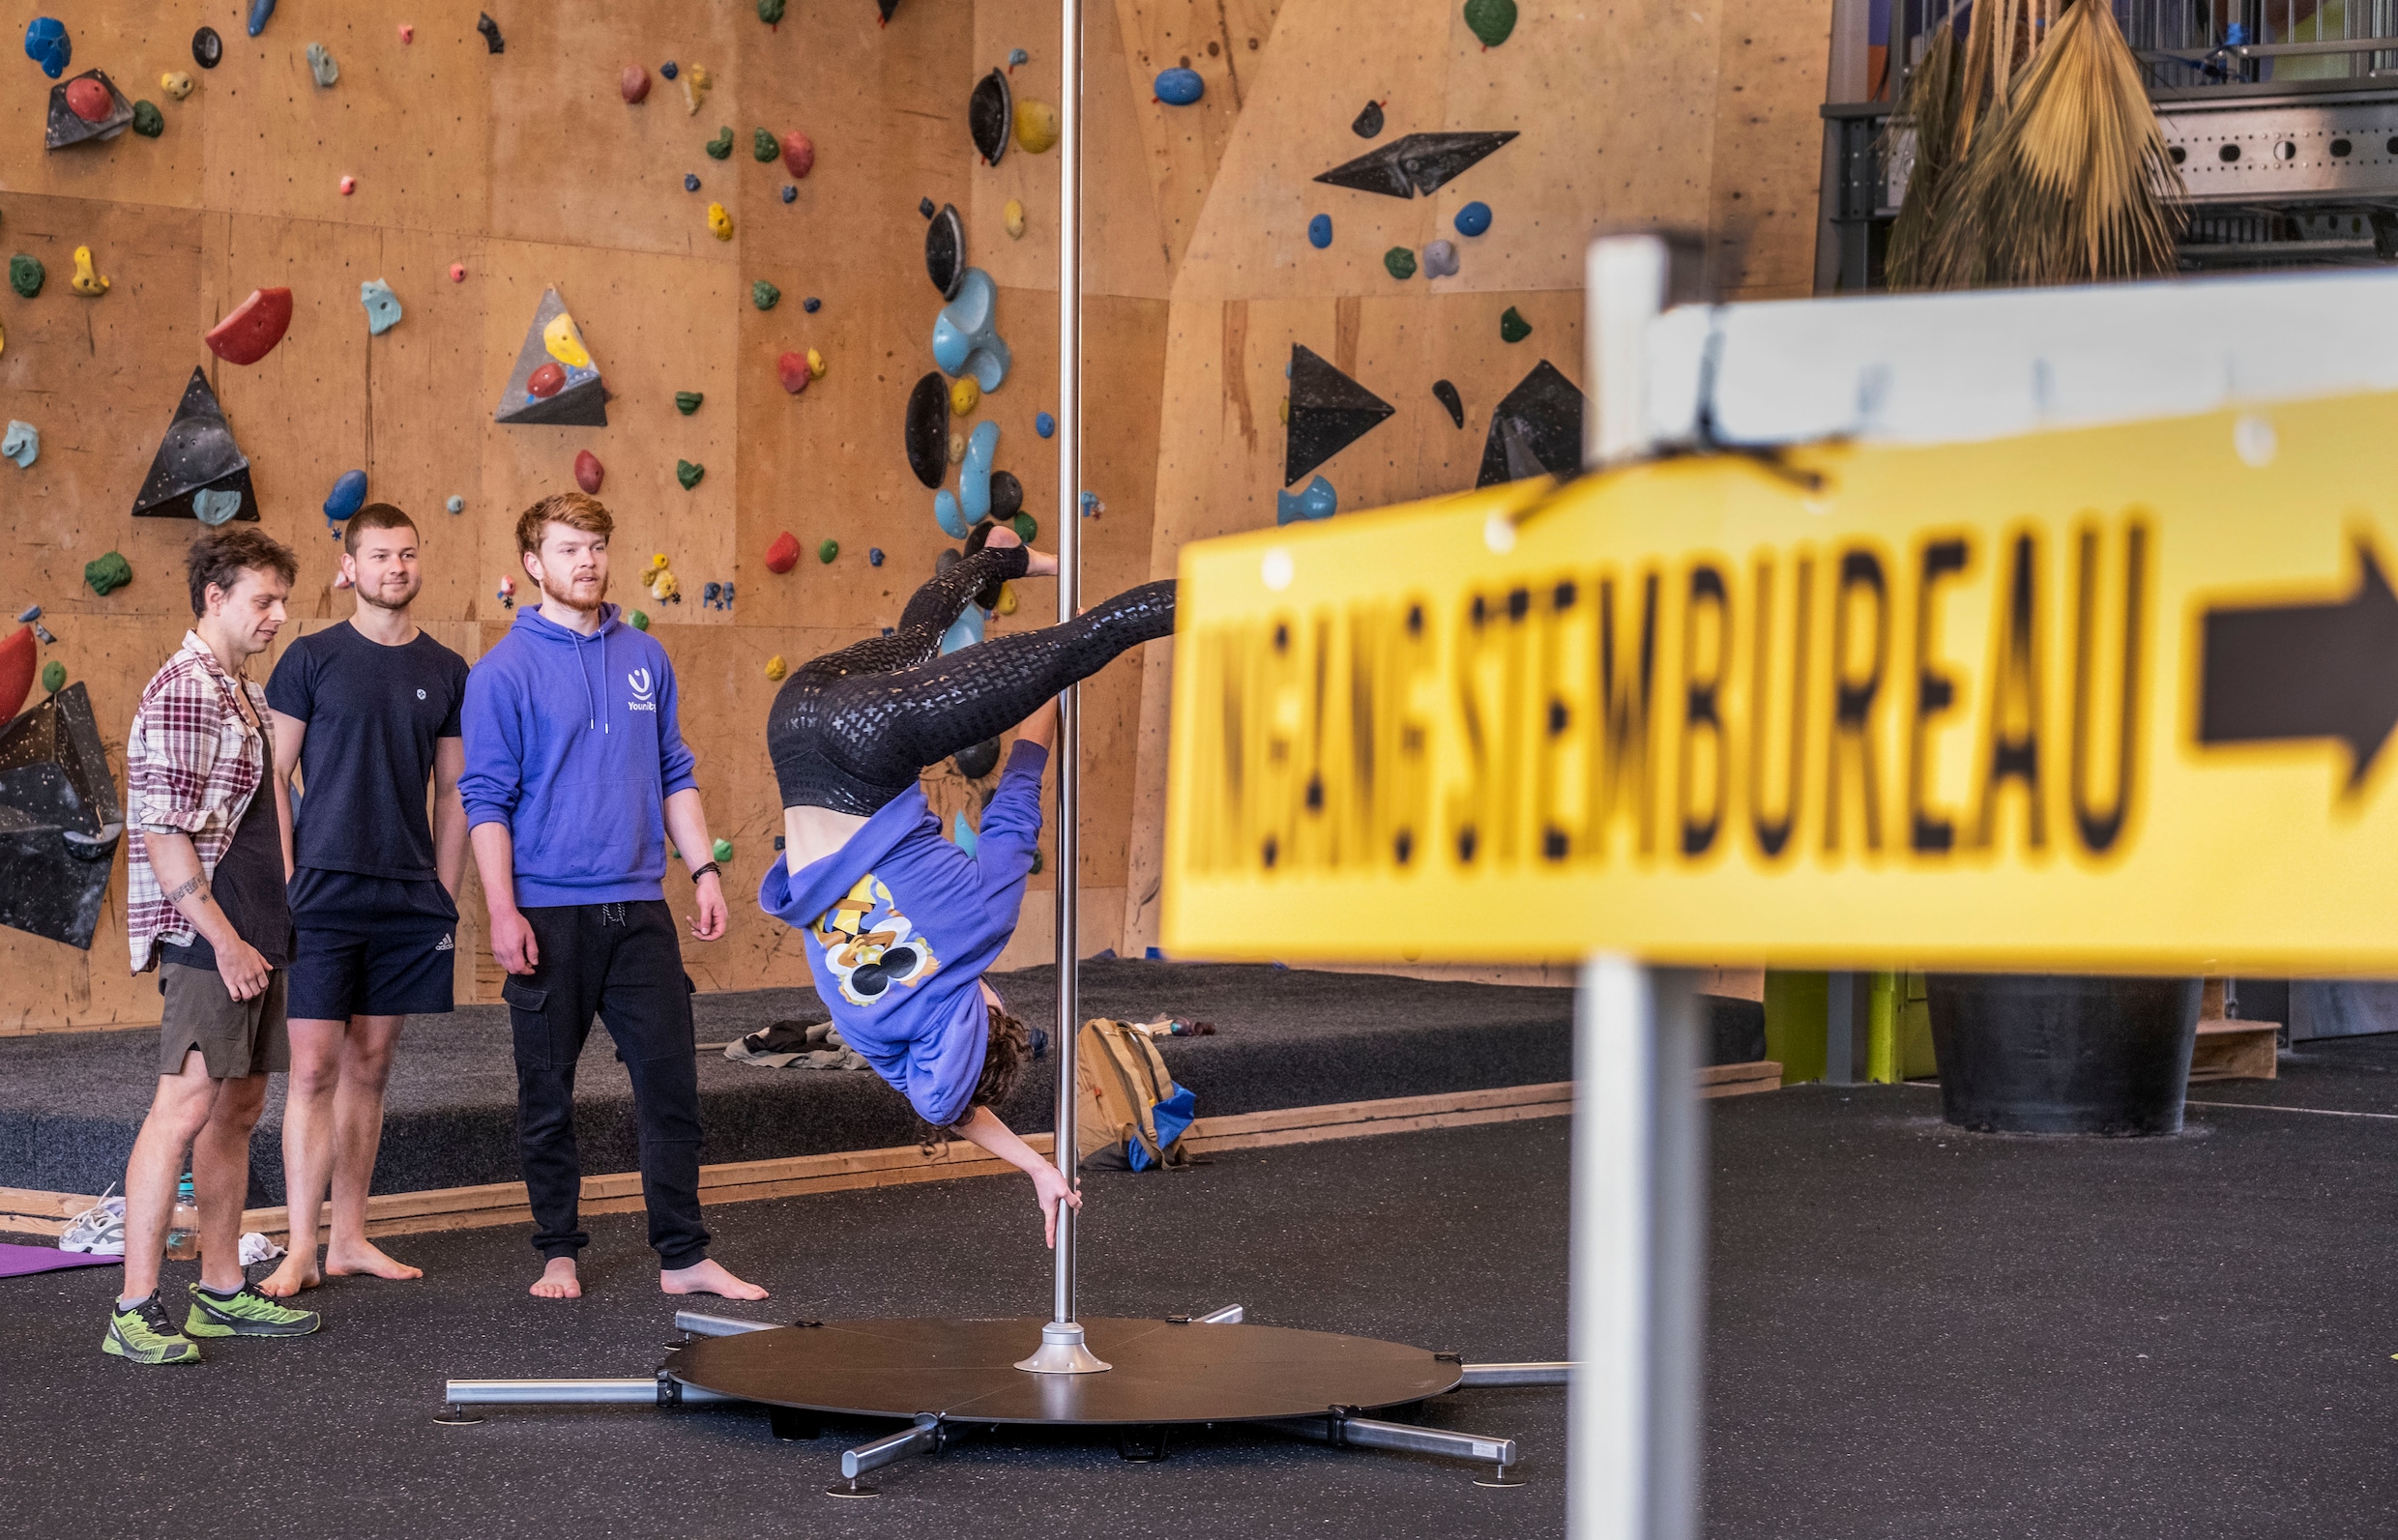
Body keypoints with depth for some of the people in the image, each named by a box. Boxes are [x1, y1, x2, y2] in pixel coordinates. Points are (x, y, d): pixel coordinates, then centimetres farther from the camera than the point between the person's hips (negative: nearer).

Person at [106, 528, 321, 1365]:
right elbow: (163, 834, -18)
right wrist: (223, 938, -19)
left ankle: (222, 1290, 20)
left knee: (238, 1108, 12)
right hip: (205, 939, -10)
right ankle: (135, 1310, -13)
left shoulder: (244, 694, 18)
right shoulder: (182, 691, -12)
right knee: (186, 1107, -13)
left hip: (253, 936, 10)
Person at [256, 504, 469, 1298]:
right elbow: (273, 778, -1)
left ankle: (349, 1239, 16)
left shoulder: (446, 672, 8)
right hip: (324, 896, -3)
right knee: (314, 1068, -5)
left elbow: (452, 794, 12)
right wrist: (284, 887, -8)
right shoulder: (311, 659, -1)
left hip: (410, 903, 4)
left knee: (369, 1068, 9)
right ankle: (301, 1250, -3)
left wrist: (446, 901, 8)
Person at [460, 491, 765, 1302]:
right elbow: (486, 799, -7)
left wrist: (705, 869, 7)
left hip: (639, 909, 4)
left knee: (671, 1084, 2)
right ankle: (559, 1253, 18)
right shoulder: (504, 671, -5)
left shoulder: (644, 657, 9)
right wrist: (502, 912, -14)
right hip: (549, 916, -4)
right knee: (548, 1097, 6)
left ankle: (684, 1257, 9)